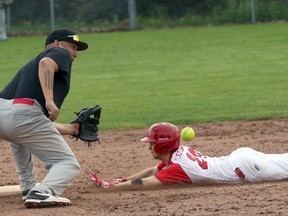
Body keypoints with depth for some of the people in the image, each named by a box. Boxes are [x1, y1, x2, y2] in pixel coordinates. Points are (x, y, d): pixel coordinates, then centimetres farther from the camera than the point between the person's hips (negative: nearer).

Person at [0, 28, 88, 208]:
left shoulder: (29, 65, 38)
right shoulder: (60, 54, 18)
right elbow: (46, 63, -11)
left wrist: (72, 129, 43)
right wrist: (50, 100, -21)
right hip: (24, 114, -8)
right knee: (69, 164, 3)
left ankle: (28, 187, 42)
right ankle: (41, 194, -23)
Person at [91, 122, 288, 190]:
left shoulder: (178, 168, -21)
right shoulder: (180, 151, 4)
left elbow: (145, 183, -28)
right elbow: (152, 171, 18)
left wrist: (110, 186, -26)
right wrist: (125, 179, 10)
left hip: (243, 168, -7)